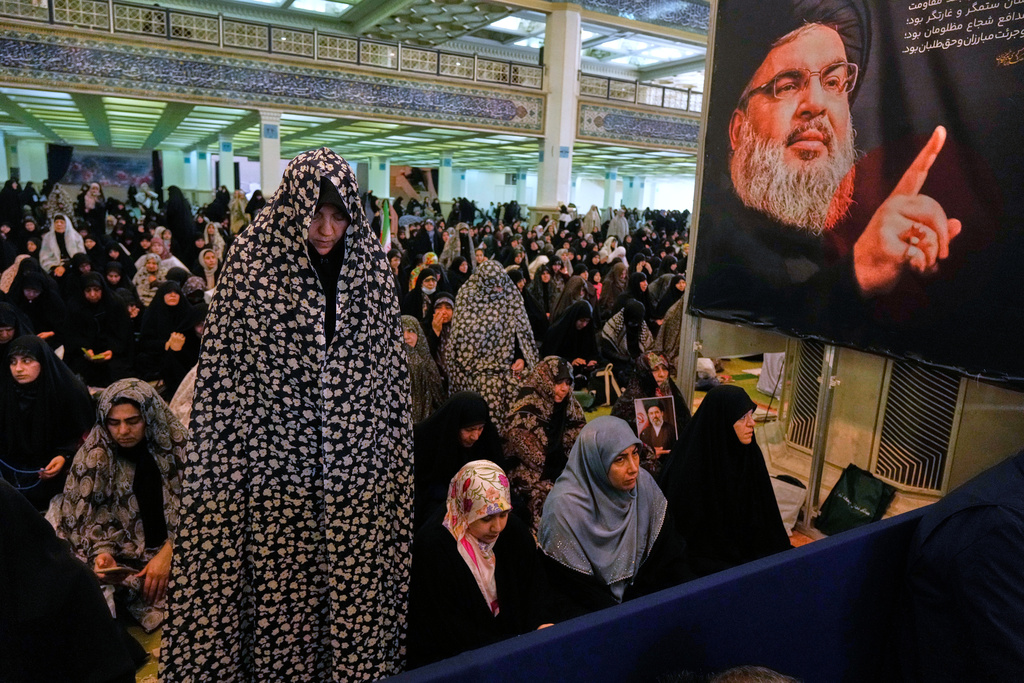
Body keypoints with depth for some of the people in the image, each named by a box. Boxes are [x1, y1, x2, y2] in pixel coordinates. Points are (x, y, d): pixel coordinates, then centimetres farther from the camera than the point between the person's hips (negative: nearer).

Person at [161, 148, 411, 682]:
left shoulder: (370, 262, 3)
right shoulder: (252, 259, -5)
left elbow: (389, 364, 9)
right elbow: (225, 366, -1)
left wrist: (395, 447, 9)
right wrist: (228, 455, -2)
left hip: (356, 454, 2)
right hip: (274, 453, -2)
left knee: (355, 578, 10)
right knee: (276, 580, 9)